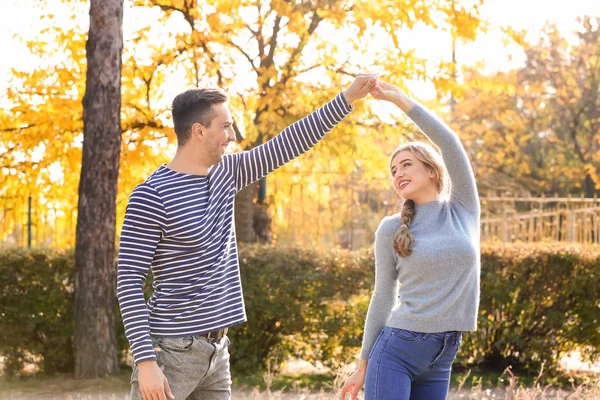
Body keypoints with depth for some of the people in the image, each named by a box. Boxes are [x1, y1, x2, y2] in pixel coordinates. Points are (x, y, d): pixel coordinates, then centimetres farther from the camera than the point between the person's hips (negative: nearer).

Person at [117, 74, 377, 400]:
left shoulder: (225, 173, 9)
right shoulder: (151, 196, -14)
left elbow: (287, 145, 13)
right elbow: (129, 282, -15)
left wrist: (347, 98, 10)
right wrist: (145, 362, -21)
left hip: (216, 348, 8)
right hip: (170, 349, -8)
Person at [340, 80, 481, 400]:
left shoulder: (464, 209, 5)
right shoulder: (391, 229, 2)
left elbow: (450, 143, -7)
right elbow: (383, 296, 6)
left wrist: (402, 101, -8)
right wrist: (363, 365, 6)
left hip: (441, 357, 2)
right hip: (395, 349, -2)